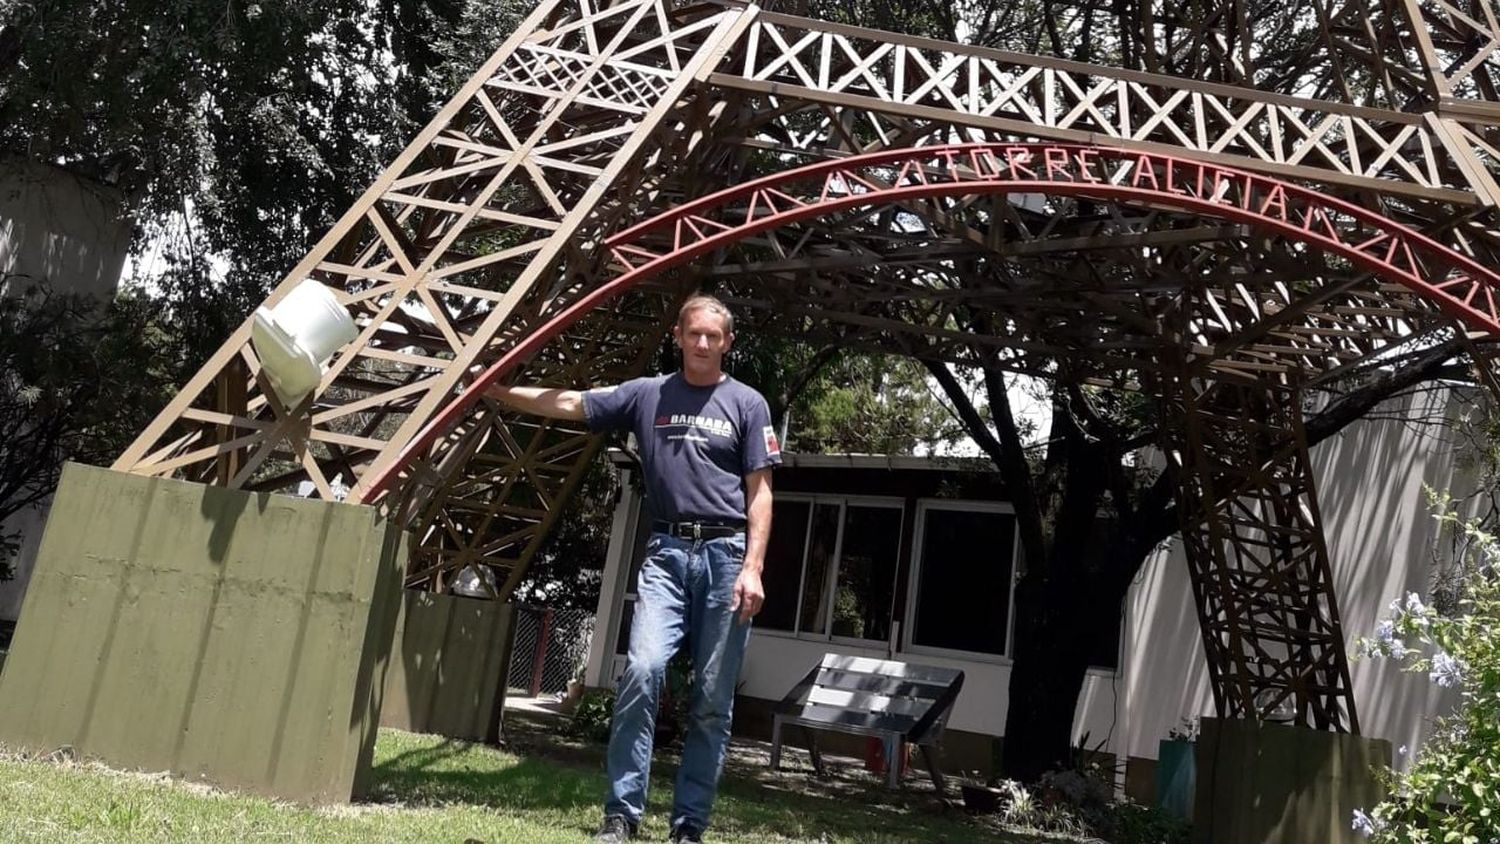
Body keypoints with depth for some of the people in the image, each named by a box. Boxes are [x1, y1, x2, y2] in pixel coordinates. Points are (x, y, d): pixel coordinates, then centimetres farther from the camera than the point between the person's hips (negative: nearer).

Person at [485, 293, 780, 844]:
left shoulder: (747, 404, 6)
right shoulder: (647, 395, 10)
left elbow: (759, 493, 3)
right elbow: (568, 404, 12)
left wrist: (752, 567, -7)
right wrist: (493, 388, 8)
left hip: (726, 554, 0)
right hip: (667, 551, 1)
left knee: (712, 700, 1)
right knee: (643, 670, -16)